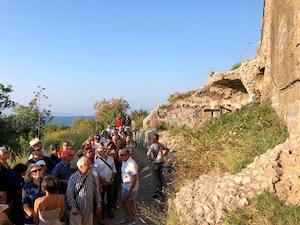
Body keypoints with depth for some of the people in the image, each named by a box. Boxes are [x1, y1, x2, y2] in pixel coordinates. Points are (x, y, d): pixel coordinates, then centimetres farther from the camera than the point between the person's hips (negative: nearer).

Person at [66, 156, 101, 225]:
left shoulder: (91, 177, -2)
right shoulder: (73, 177, -13)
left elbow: (96, 191, 6)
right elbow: (69, 194, -11)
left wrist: (98, 204, 8)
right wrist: (74, 208, -12)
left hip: (89, 209, 4)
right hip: (77, 209, -4)